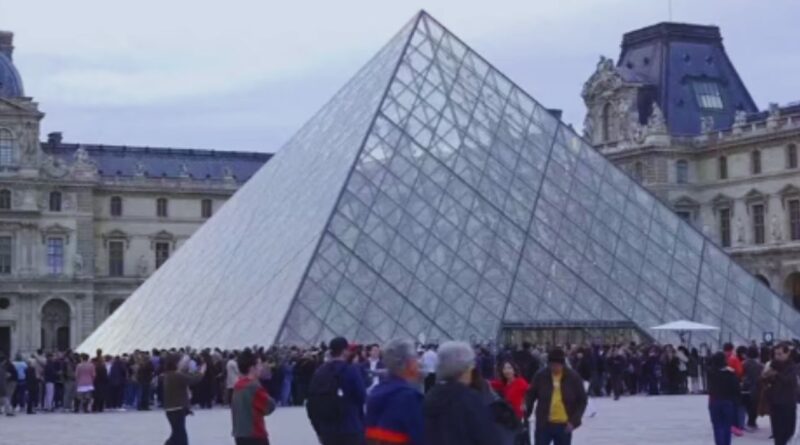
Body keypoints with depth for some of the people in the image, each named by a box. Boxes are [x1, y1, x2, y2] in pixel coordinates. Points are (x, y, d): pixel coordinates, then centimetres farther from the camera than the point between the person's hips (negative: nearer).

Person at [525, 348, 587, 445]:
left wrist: (574, 421, -10)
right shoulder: (541, 376, -4)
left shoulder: (573, 377, -5)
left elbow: (582, 401, 1)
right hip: (544, 425, 0)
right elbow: (530, 397, 5)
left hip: (564, 426, 0)